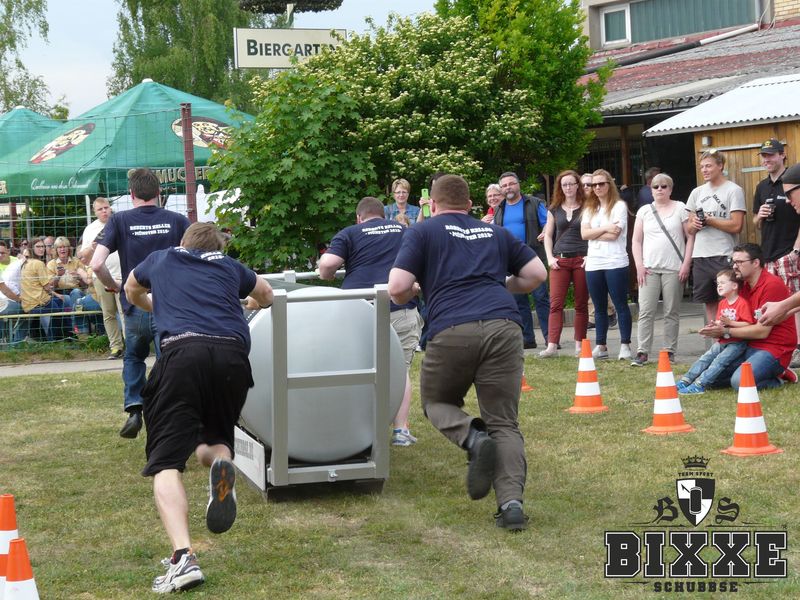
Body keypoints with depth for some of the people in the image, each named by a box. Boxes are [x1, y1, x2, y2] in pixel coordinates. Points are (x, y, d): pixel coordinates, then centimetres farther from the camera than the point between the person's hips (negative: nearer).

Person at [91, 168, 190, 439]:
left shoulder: (120, 221, -1)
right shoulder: (177, 221, 1)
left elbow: (96, 264, -10)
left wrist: (113, 286, 9)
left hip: (135, 306, 0)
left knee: (133, 358, 25)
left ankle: (134, 409, 9)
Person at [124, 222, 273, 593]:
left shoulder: (161, 259, 29)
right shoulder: (229, 266, 29)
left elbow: (132, 292, 51)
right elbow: (267, 295, 50)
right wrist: (252, 303, 73)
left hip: (181, 350, -2)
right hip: (233, 354, 2)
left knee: (166, 462, -4)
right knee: (212, 441, 25)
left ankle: (183, 559, -25)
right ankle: (222, 464, -13)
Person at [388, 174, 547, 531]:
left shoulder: (422, 232, 15)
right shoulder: (496, 233, 26)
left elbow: (398, 288, 3)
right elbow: (537, 274, 24)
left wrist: (412, 294, 26)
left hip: (452, 331, -2)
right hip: (504, 326, 3)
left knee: (436, 401, 22)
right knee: (505, 424, 9)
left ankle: (472, 437, -8)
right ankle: (512, 502, -10)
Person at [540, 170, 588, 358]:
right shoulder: (554, 209, 11)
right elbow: (548, 235, 14)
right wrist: (550, 257, 2)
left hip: (581, 259, -2)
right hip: (560, 260, 2)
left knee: (581, 304, 3)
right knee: (556, 303, -7)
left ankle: (579, 345, 9)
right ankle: (552, 345, -11)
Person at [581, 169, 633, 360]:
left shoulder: (619, 206, -1)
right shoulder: (589, 208, 15)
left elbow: (614, 235, -12)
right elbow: (584, 233, 1)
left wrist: (594, 233, -3)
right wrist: (604, 228, -9)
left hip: (615, 263, -5)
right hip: (593, 264, 5)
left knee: (621, 305, -2)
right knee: (599, 308, 10)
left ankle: (625, 345, 1)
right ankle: (600, 346, 15)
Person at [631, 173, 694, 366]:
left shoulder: (680, 208, 5)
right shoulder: (644, 211, 11)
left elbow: (690, 236, 2)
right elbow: (636, 241, 10)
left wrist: (686, 263, -6)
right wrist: (639, 266, -1)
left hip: (673, 269, -2)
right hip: (649, 268, 2)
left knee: (672, 312, 2)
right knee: (646, 312, -5)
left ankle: (669, 351, 8)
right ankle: (642, 352, -4)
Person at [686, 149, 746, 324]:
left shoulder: (733, 190, -3)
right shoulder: (697, 192, 15)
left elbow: (736, 226, -12)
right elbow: (689, 227, 18)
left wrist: (708, 220, -9)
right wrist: (694, 224, -5)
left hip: (724, 257, -6)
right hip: (700, 256, 6)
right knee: (709, 302, 10)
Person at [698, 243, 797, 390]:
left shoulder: (772, 285, -15)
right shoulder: (745, 286, 14)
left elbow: (762, 331, -18)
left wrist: (725, 332, -13)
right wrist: (718, 330, -9)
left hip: (773, 349, -9)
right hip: (749, 347, 9)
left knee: (740, 382, -32)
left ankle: (777, 379, -3)